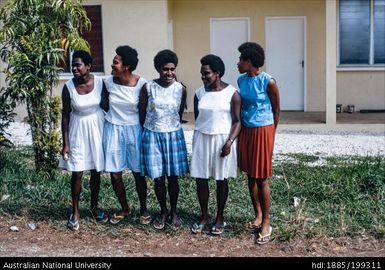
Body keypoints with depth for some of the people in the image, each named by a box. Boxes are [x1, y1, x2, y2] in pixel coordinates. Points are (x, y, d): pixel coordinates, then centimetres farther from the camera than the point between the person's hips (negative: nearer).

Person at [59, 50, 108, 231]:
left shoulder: (100, 82, -11)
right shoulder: (68, 87, -13)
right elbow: (65, 115, -6)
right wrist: (65, 143, -7)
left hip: (97, 128, 1)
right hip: (78, 130, -1)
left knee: (96, 171, 11)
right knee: (77, 172, 1)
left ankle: (94, 206, 31)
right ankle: (75, 211, 17)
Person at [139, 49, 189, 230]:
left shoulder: (180, 89, -4)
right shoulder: (148, 88, -8)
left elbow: (180, 114, 8)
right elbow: (141, 113, 1)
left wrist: (172, 129, 12)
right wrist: (150, 131, 6)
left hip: (174, 136, 1)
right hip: (152, 136, -1)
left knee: (173, 177, 7)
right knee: (158, 178, 5)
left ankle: (174, 212, 24)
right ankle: (163, 212, 24)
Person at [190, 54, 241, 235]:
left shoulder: (232, 93, -8)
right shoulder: (199, 93, 3)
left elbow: (237, 121, -8)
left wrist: (229, 141, -17)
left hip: (223, 139, -3)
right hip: (202, 139, 3)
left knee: (221, 180, 6)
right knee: (200, 178, 5)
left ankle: (219, 218, 19)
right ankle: (204, 216, 21)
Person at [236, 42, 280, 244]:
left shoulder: (268, 82, -14)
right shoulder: (241, 80, 3)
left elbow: (276, 110, -3)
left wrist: (270, 134, 5)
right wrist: (239, 131, 15)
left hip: (263, 131, -6)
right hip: (246, 130, 6)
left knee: (261, 178, -2)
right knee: (250, 176, 12)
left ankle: (266, 223, 8)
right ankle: (258, 215, 27)